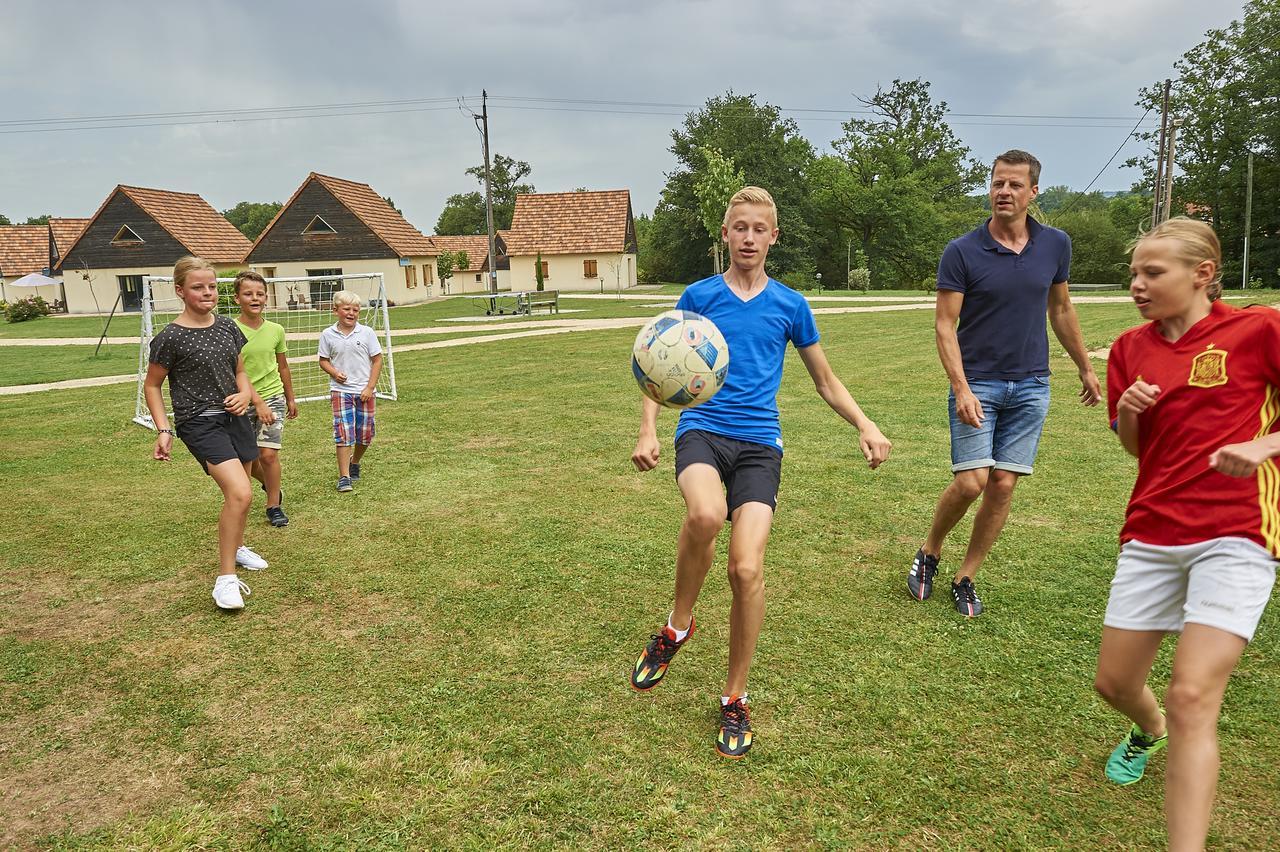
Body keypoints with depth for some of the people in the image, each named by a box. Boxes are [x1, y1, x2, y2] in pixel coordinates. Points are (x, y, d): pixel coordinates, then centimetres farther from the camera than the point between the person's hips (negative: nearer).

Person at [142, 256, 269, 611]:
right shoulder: (170, 337, -10)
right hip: (199, 423, -6)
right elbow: (152, 386, -1)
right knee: (240, 494, -20)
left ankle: (235, 548, 43)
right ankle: (225, 578, -10)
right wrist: (164, 430, -9)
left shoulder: (227, 326, 5)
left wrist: (245, 393, -3)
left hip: (234, 418, 7)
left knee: (237, 493, 16)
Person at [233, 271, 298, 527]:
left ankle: (274, 505, 8)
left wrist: (291, 399, 21)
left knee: (268, 453, -9)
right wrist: (258, 402, -26)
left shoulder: (276, 330, -1)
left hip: (272, 397, 1)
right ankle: (272, 487, 39)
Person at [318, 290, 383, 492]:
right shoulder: (328, 335, 1)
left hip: (364, 391, 1)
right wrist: (334, 373, -12)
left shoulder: (367, 332, -2)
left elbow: (377, 360, 1)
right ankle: (344, 477, -5)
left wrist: (370, 387, -5)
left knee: (365, 433, 7)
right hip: (340, 390, -1)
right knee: (344, 432, -9)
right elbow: (323, 360, 9)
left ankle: (355, 462, 35)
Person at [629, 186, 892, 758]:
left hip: (759, 442, 1)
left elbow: (825, 381, 18)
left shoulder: (790, 305, 10)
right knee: (705, 513, -35)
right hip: (702, 430, -1)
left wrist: (864, 424, 1)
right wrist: (648, 429, -3)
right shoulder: (698, 297, 8)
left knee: (746, 569, -14)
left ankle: (734, 700, 9)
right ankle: (676, 628, -6)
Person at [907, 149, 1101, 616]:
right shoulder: (961, 252, -8)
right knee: (971, 481, -11)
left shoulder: (1055, 245, 4)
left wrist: (1085, 368, 23)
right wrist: (961, 389, -20)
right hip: (977, 384, -3)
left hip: (1031, 386, 3)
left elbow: (1061, 309, 18)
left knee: (1003, 486, 2)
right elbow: (944, 323, -10)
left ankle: (965, 578, 17)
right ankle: (929, 552, 17)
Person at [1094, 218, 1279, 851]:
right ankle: (1149, 733, 47)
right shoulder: (1131, 348, 7)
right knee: (1114, 683, 12)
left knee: (1191, 698, -17)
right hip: (1151, 535, 5)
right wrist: (1128, 413, -7)